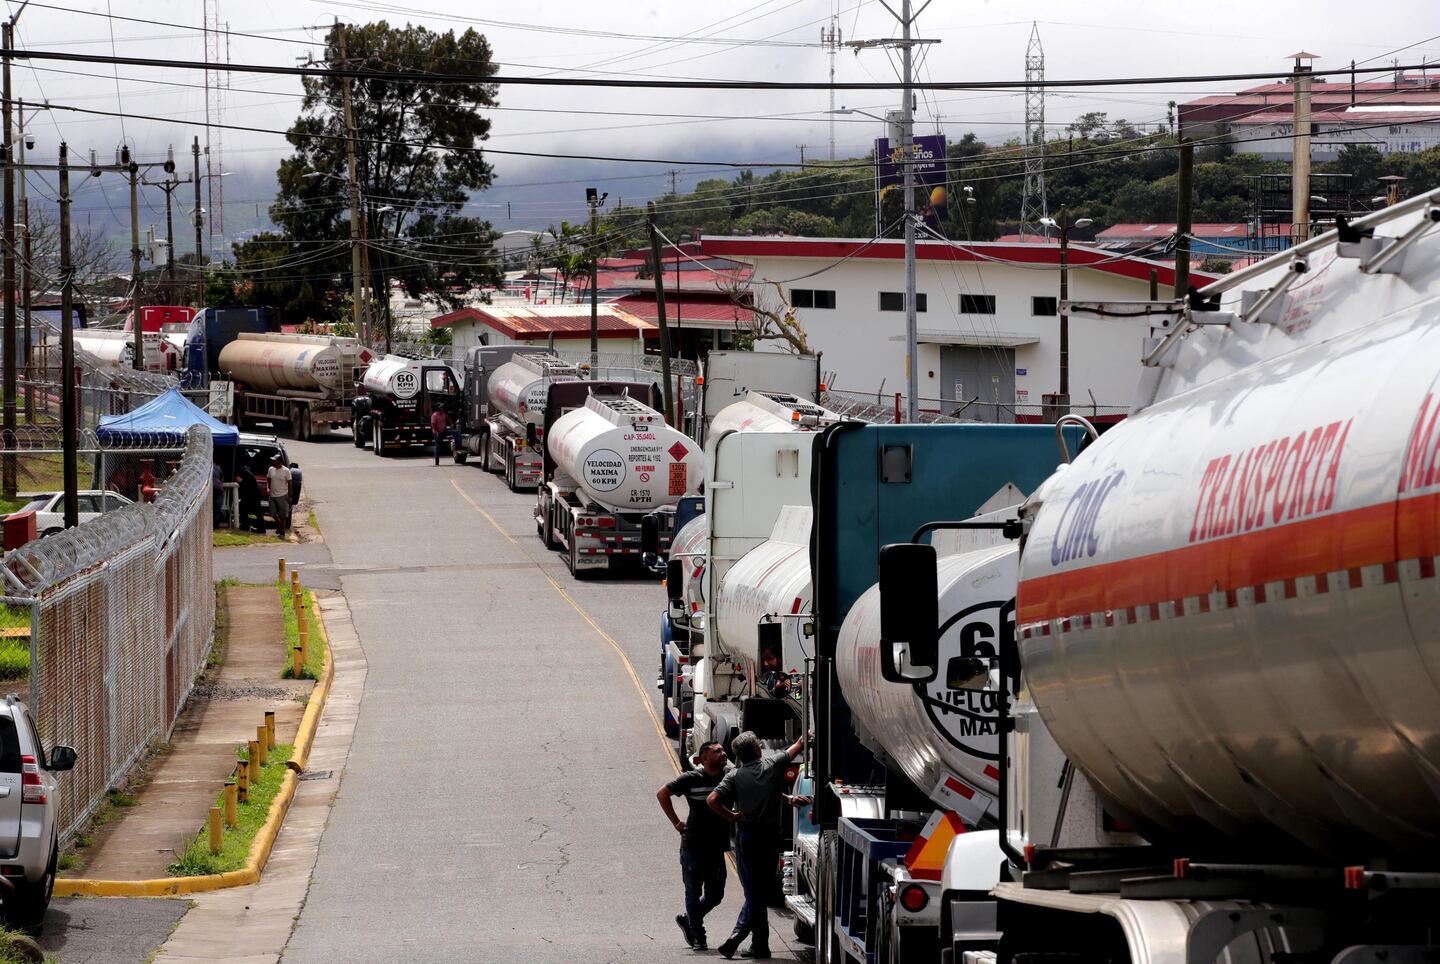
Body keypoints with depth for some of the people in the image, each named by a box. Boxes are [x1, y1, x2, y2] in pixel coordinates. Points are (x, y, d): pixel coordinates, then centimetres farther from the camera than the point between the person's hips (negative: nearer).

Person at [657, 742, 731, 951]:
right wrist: (676, 822, -3)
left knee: (715, 895, 10)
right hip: (693, 846, -4)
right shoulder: (691, 779, -9)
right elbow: (662, 794, 0)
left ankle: (687, 920, 33)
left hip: (717, 847, 4)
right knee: (694, 892, 5)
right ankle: (697, 936, 16)